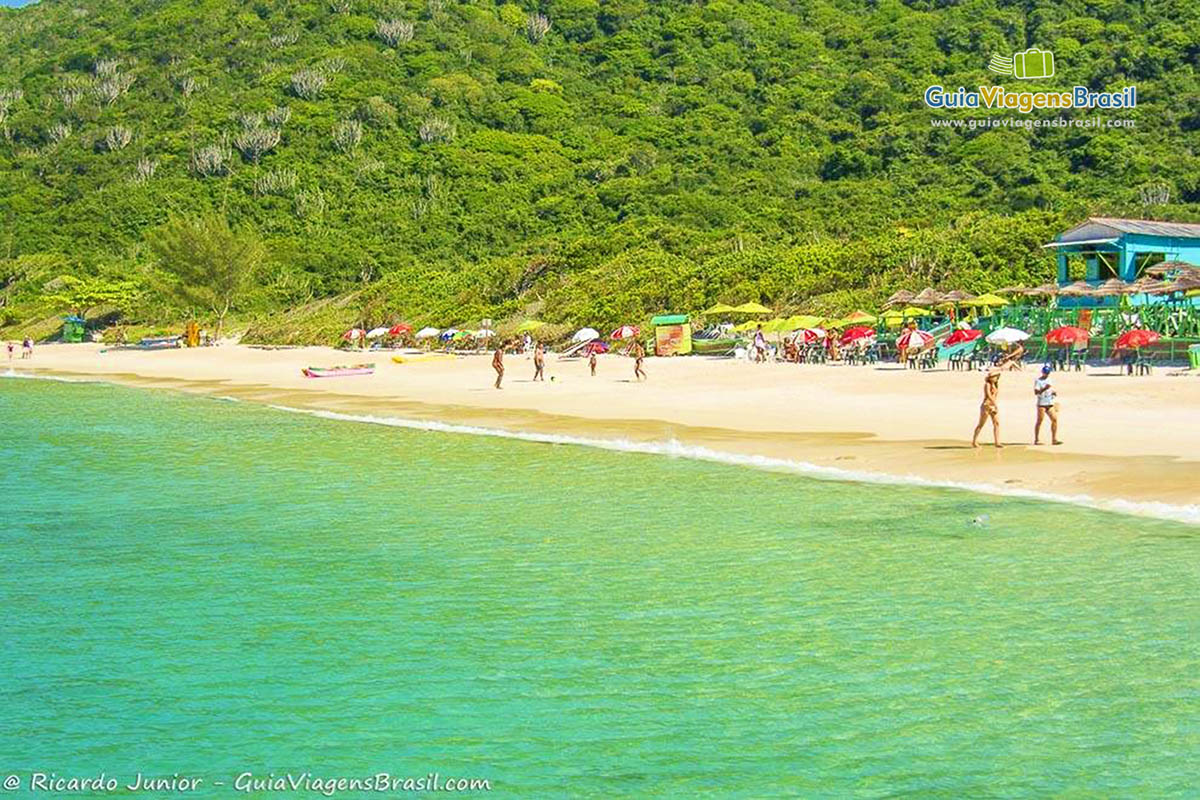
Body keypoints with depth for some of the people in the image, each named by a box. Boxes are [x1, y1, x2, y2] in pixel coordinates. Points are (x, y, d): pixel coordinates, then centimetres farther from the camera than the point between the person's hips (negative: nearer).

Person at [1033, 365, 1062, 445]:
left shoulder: (1049, 380, 16)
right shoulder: (1038, 381, -5)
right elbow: (1036, 392, -16)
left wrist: (1054, 393, 2)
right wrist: (1045, 388, -27)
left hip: (1050, 404, 7)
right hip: (1041, 404, -7)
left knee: (1054, 419, -1)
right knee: (1039, 421, -5)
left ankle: (1054, 439, 3)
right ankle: (1036, 440, -1)